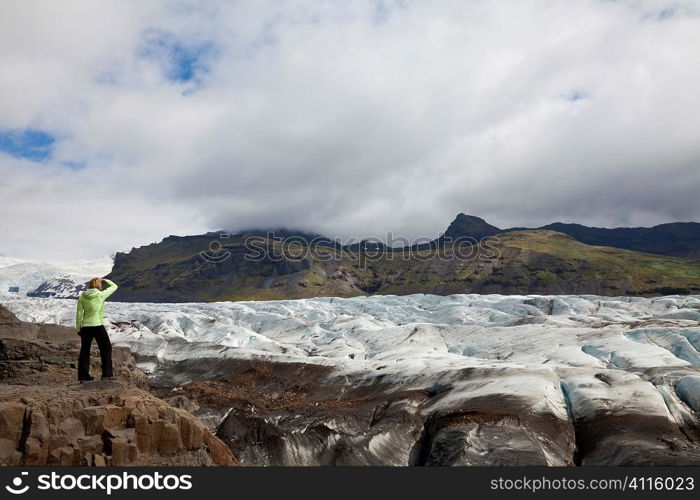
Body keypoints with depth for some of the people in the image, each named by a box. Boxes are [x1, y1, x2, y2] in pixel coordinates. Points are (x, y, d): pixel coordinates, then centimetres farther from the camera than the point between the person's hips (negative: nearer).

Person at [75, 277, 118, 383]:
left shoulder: (82, 297, 2)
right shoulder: (101, 295, -7)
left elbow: (79, 314, 3)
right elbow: (114, 286, 6)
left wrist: (78, 329, 11)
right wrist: (105, 280, 20)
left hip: (85, 327, 4)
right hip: (98, 326, -4)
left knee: (84, 351, 13)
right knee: (106, 349, 9)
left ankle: (83, 376, 19)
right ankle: (107, 374, 7)